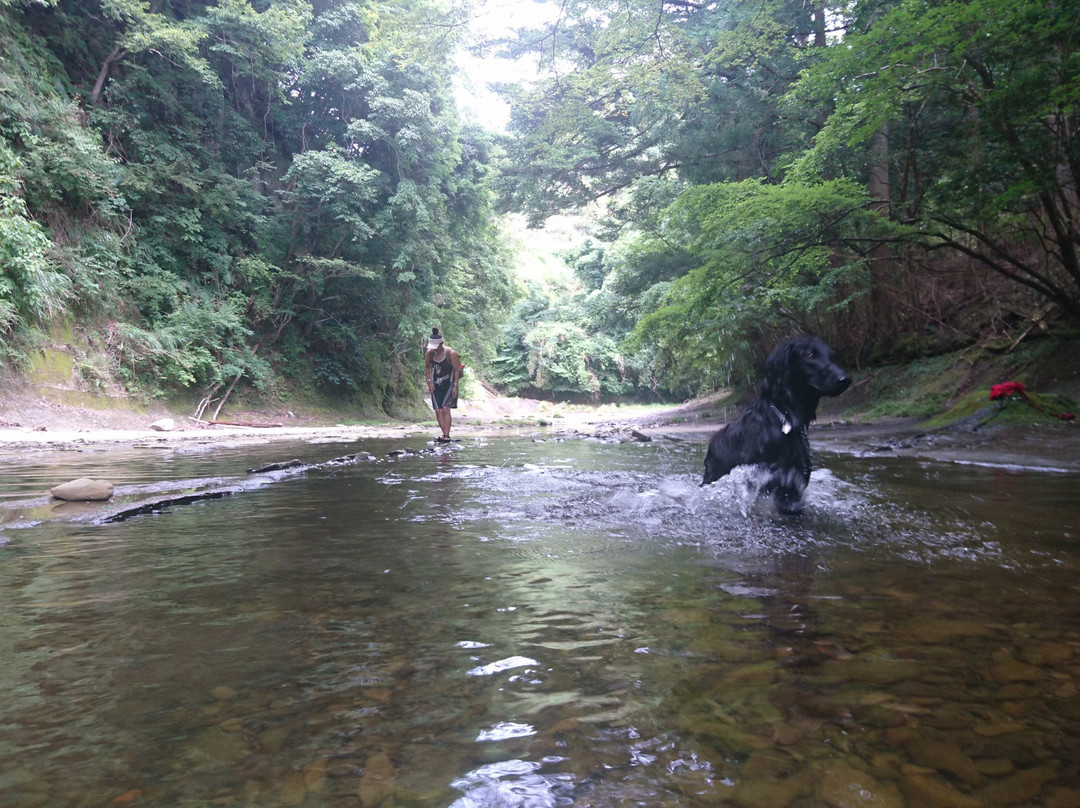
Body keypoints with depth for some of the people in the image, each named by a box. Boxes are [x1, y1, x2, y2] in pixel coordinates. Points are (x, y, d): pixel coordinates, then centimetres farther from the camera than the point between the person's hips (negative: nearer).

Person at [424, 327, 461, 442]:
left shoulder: (450, 353, -16)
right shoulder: (429, 353, -5)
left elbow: (457, 370, -10)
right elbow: (427, 368, 11)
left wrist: (455, 386, -15)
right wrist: (429, 382, 1)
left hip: (449, 383, -4)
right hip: (436, 384, 4)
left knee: (445, 409, -15)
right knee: (438, 410, -4)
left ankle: (447, 436, -15)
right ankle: (445, 434, 2)